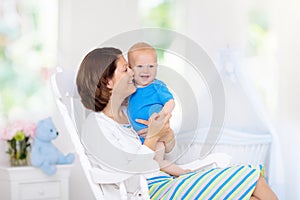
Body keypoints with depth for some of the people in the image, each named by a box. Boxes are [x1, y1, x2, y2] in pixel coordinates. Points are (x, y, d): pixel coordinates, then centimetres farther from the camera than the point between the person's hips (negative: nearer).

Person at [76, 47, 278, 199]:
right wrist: (152, 137, -19)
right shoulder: (95, 126, -11)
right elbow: (128, 180, -17)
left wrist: (168, 137, -5)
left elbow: (170, 155, 18)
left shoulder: (126, 111, 14)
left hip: (170, 182, 8)